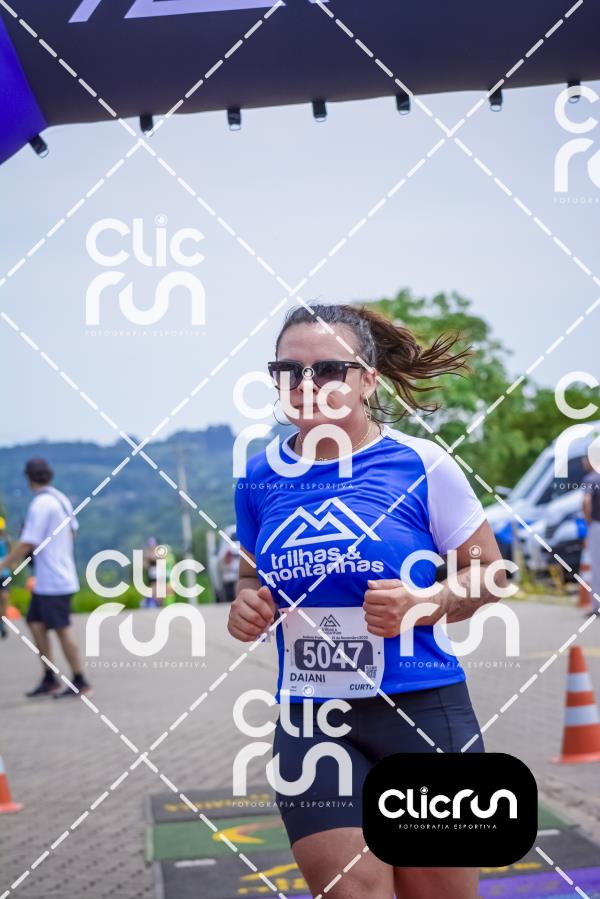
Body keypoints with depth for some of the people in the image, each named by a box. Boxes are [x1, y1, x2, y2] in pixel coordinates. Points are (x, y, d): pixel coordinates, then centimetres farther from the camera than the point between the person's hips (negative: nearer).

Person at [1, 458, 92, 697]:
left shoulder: (40, 505, -18)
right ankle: (49, 680, 14)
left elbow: (27, 544, -21)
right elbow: (72, 530, 21)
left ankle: (80, 683, 4)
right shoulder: (61, 499, 9)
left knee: (62, 629, -3)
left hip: (54, 581, -9)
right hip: (45, 580, 9)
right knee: (36, 624, 12)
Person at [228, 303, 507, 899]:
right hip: (310, 721, 2)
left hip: (423, 713, -2)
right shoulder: (260, 476, 3)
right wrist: (246, 604, -4)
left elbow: (489, 569, 1)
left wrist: (421, 604, -16)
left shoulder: (419, 464, -7)